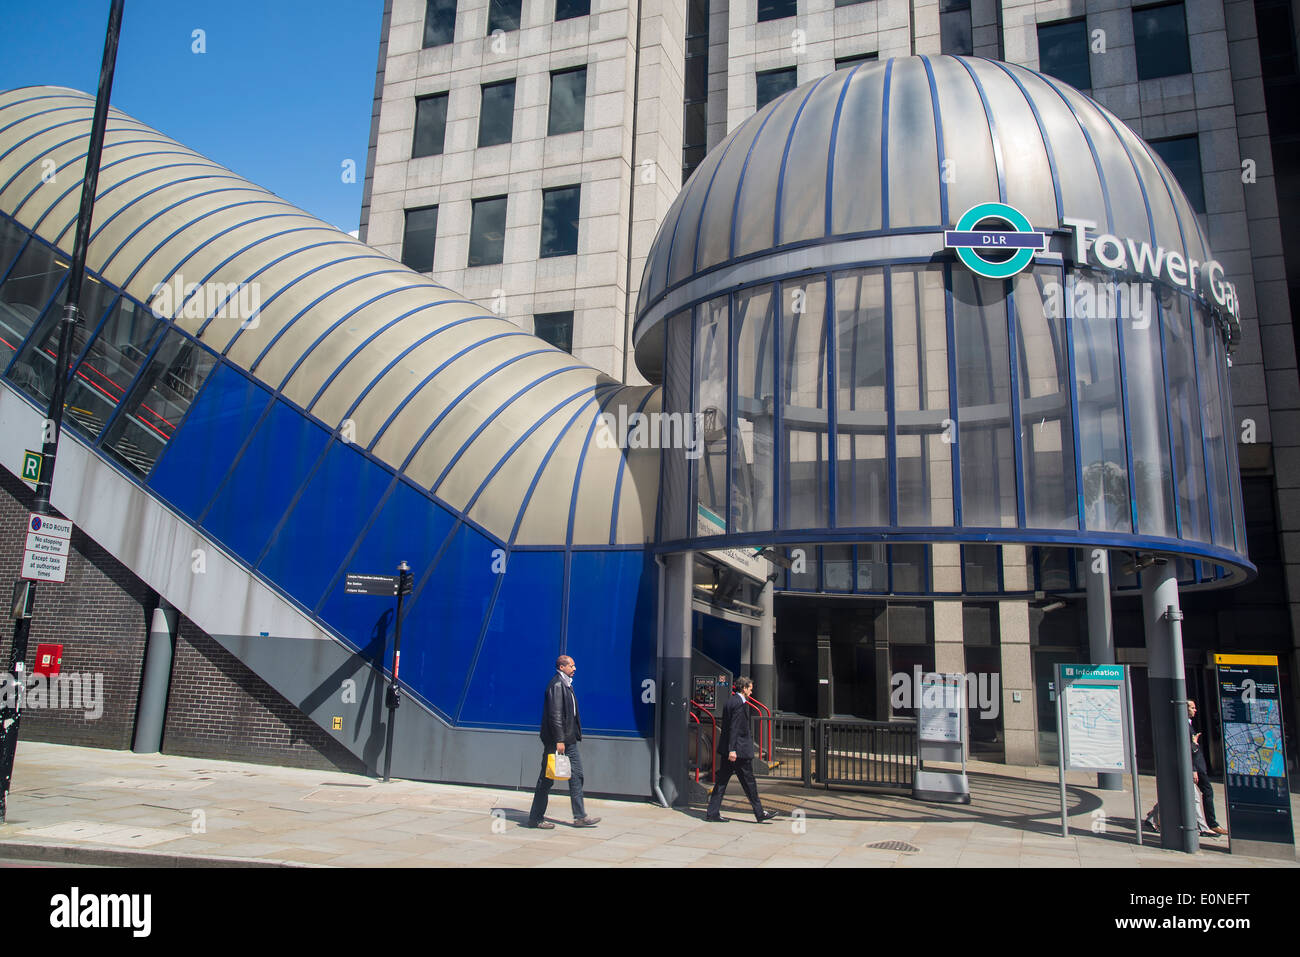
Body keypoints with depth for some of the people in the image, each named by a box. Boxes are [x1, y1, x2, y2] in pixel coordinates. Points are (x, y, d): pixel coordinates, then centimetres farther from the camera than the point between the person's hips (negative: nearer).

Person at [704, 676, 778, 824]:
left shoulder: (729, 701, 13)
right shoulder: (740, 703, -15)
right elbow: (734, 728, -21)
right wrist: (732, 749, -23)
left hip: (728, 749, 9)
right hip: (739, 749, -9)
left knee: (722, 780, 9)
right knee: (748, 781, 1)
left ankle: (712, 812, 9)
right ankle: (760, 813, 11)